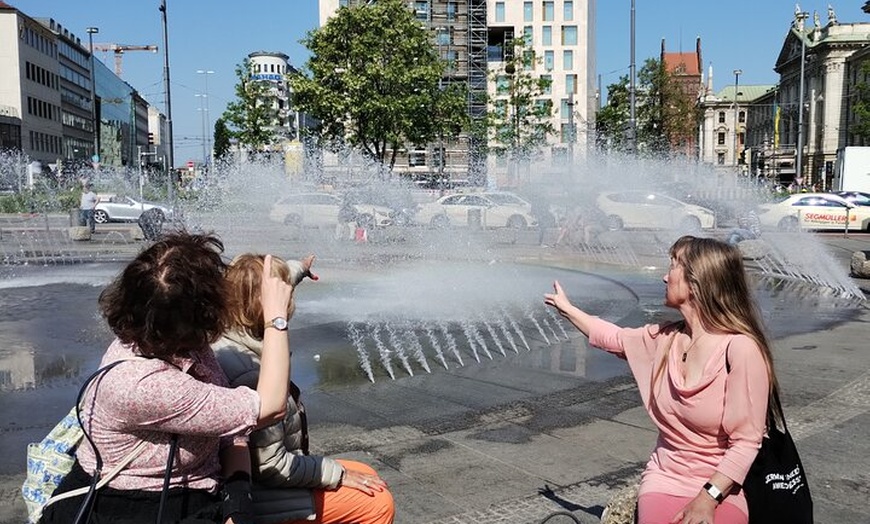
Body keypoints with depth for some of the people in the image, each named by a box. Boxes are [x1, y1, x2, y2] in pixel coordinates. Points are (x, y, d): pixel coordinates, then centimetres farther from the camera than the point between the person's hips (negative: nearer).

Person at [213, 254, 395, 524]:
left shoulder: (225, 340, -5)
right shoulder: (252, 375, -33)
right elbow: (271, 467, -28)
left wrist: (299, 268, 36)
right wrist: (337, 473, -15)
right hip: (259, 498, -10)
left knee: (366, 476, 16)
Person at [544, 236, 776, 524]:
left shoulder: (741, 349, -17)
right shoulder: (664, 338, 1)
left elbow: (746, 442, -16)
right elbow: (614, 338, 21)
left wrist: (708, 499, -21)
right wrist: (566, 308, 32)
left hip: (721, 488, -4)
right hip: (664, 480, 4)